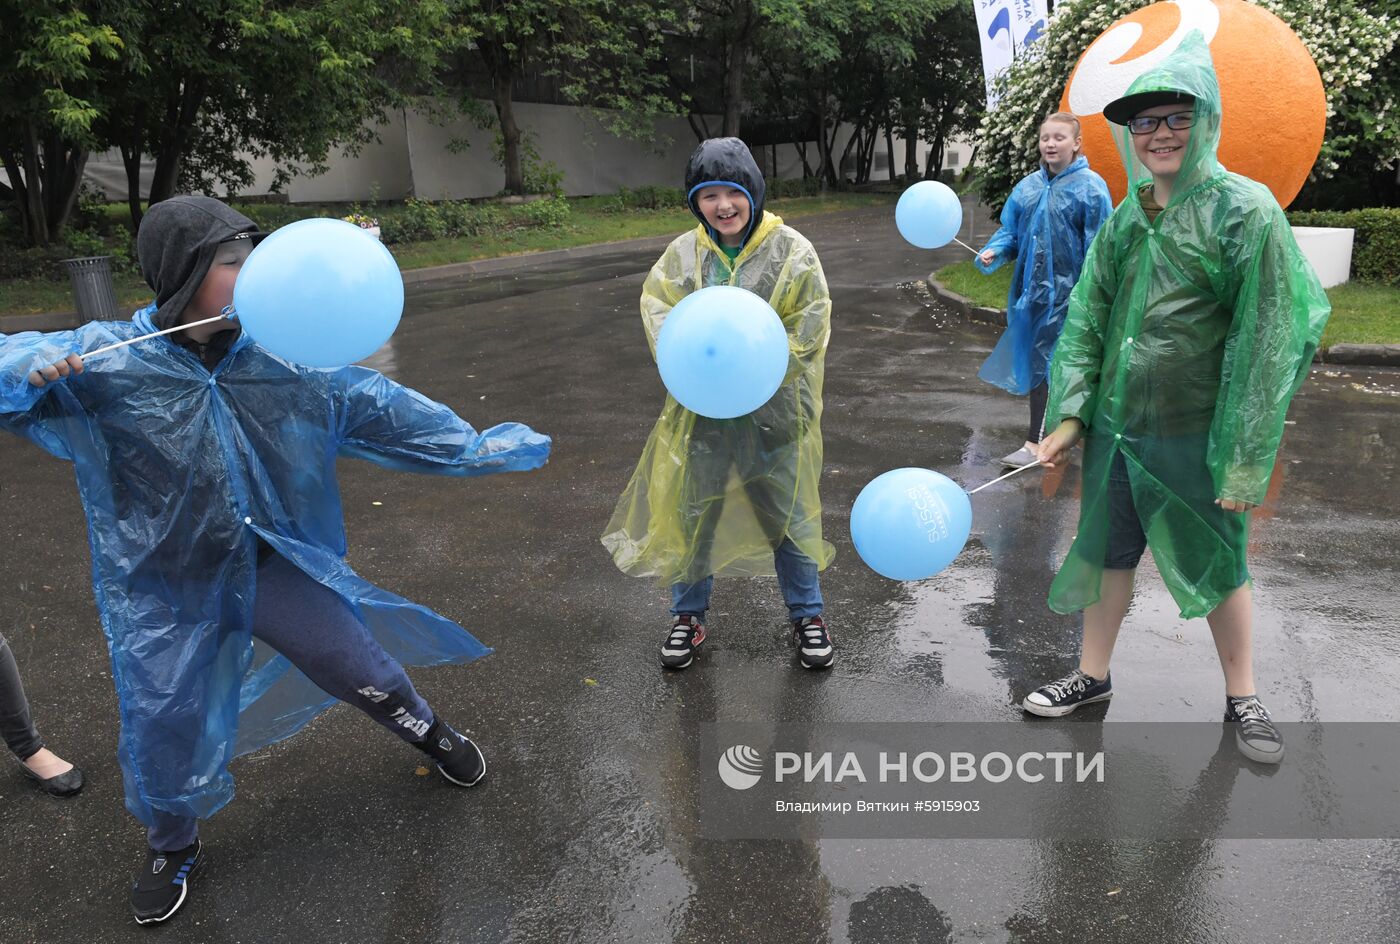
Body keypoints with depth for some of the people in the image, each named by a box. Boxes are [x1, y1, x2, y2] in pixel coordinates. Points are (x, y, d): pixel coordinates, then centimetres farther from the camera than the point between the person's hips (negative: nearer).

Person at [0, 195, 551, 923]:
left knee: (362, 665, 12)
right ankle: (172, 849, 42)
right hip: (167, 590, -1)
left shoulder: (282, 355, -9)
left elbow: (374, 404, -4)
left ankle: (427, 733, 44)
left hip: (275, 563, 2)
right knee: (164, 732, 11)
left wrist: (474, 447, -3)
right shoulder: (105, 360, -15)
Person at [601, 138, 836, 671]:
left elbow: (808, 328, -8)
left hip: (773, 412, -1)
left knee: (788, 515, 11)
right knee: (693, 513, 12)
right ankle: (688, 614, 32)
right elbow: (658, 311, -3)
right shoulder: (683, 253, 0)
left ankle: (806, 614, 31)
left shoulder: (791, 251, -6)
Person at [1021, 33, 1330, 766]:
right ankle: (1092, 677, 34)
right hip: (1115, 428, 5)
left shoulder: (1245, 212, -11)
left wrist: (1246, 458, -15)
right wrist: (1069, 415, -2)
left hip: (1196, 437, -4)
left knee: (1218, 568, 10)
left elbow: (1266, 342, -13)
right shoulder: (1124, 218, 4)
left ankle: (1242, 698, 31)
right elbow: (1086, 320, 6)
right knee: (1107, 554, 16)